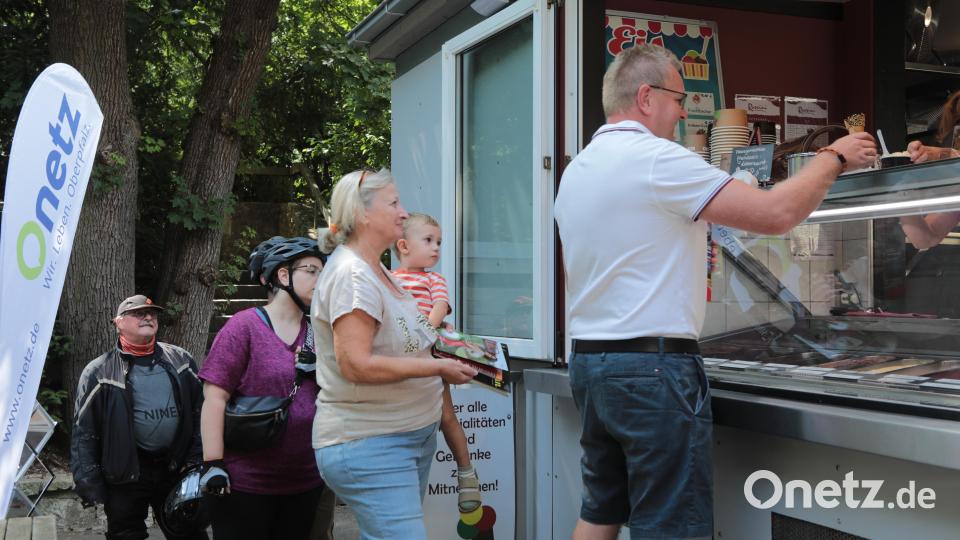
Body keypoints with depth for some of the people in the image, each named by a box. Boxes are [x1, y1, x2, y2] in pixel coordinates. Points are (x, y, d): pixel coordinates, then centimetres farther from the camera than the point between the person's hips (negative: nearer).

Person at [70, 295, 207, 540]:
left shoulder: (181, 361, 4)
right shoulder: (100, 372, -5)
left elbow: (199, 413, 8)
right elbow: (84, 433, -4)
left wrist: (196, 459, 1)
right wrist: (89, 483, -8)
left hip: (176, 467, 3)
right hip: (126, 473, -2)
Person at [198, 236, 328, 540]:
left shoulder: (317, 332, 9)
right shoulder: (244, 326, -7)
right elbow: (215, 397, -11)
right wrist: (213, 463, -16)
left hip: (306, 481, 5)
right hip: (245, 481, -5)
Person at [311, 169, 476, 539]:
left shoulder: (379, 272, 15)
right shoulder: (351, 275, -16)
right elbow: (356, 365, -24)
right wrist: (438, 367, -18)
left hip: (413, 435, 10)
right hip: (369, 445, -10)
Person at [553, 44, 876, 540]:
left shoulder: (575, 170, 14)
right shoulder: (655, 158, -14)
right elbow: (776, 214, -16)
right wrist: (834, 158, -2)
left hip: (588, 358, 9)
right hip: (653, 366, -9)